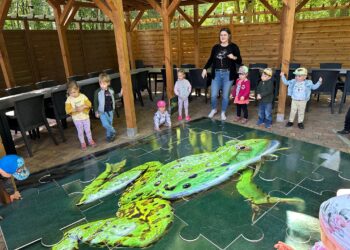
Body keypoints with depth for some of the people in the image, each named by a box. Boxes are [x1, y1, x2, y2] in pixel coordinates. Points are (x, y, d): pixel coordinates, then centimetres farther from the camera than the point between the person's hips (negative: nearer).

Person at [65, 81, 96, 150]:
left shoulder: (83, 96, -8)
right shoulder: (69, 99, -11)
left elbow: (89, 104, -8)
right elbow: (68, 110, -15)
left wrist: (84, 106, -27)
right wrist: (75, 109, -28)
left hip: (85, 117, 1)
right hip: (77, 119, -1)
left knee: (88, 130, 15)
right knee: (80, 131, 12)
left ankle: (90, 140, 35)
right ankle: (83, 143, 29)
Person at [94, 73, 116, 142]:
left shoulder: (111, 90, -2)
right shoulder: (97, 92, -13)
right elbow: (95, 102, -7)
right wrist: (96, 112, -8)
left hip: (110, 110, 3)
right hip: (102, 111, -3)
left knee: (110, 124, 12)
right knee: (105, 124, -14)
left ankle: (109, 136, 28)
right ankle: (113, 132, 10)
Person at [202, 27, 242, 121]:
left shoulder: (233, 47, -2)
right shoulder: (215, 47, 7)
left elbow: (240, 61, -3)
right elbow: (211, 59, 15)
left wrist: (234, 58, -23)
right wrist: (205, 69, 5)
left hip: (228, 74, -2)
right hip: (216, 74, 2)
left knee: (225, 95, 6)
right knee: (213, 95, 2)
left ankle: (223, 112, 26)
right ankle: (214, 109, 30)